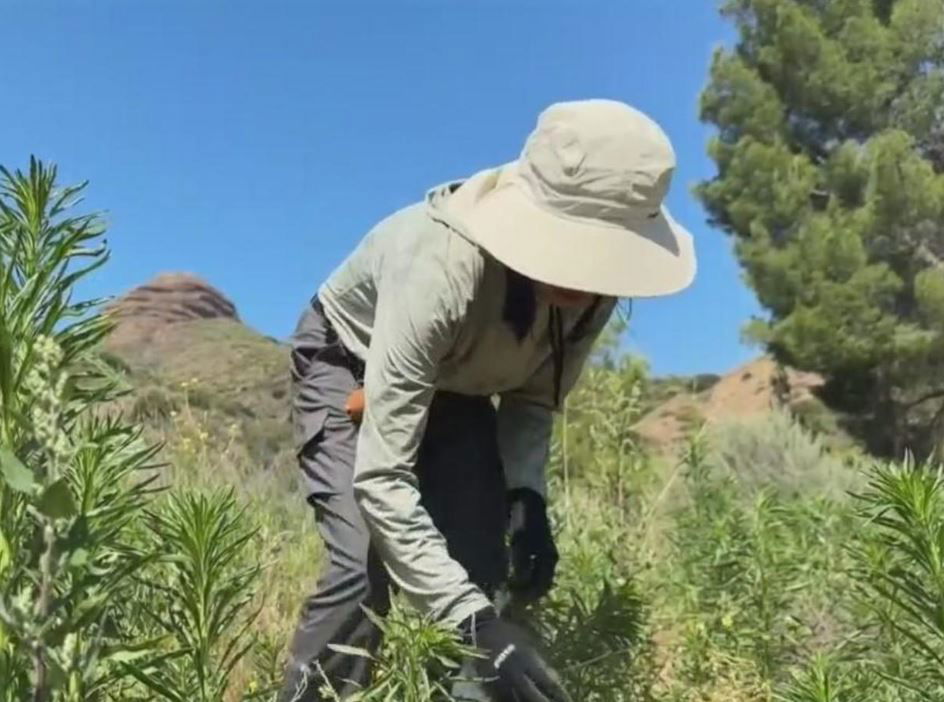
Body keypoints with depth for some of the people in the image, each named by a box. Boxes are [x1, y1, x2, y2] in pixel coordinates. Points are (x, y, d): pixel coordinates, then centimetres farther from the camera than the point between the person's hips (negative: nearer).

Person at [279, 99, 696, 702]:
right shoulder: (441, 268, -42)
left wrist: (527, 496, -24)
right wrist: (479, 624, -47)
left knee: (480, 570, -5)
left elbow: (535, 395, -6)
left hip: (455, 382, 5)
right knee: (362, 566, -22)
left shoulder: (592, 285, -24)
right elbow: (380, 479, -42)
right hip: (350, 361, -5)